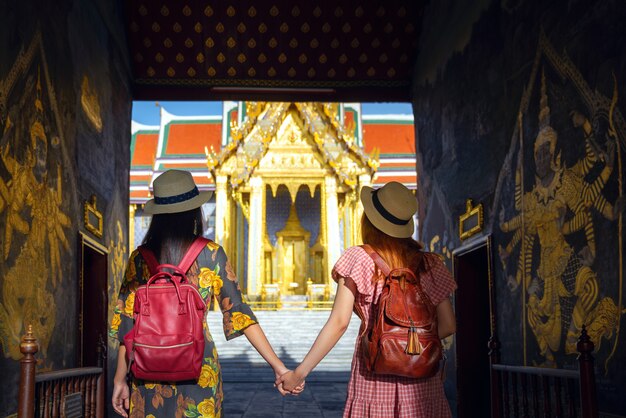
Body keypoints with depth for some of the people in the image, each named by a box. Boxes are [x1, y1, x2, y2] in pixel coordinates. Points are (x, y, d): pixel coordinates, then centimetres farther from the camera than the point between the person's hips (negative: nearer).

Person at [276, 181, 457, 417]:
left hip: (373, 376, -2)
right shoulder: (428, 264, 4)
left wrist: (299, 373, -4)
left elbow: (339, 322, -9)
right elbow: (447, 325, 3)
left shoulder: (359, 259, -4)